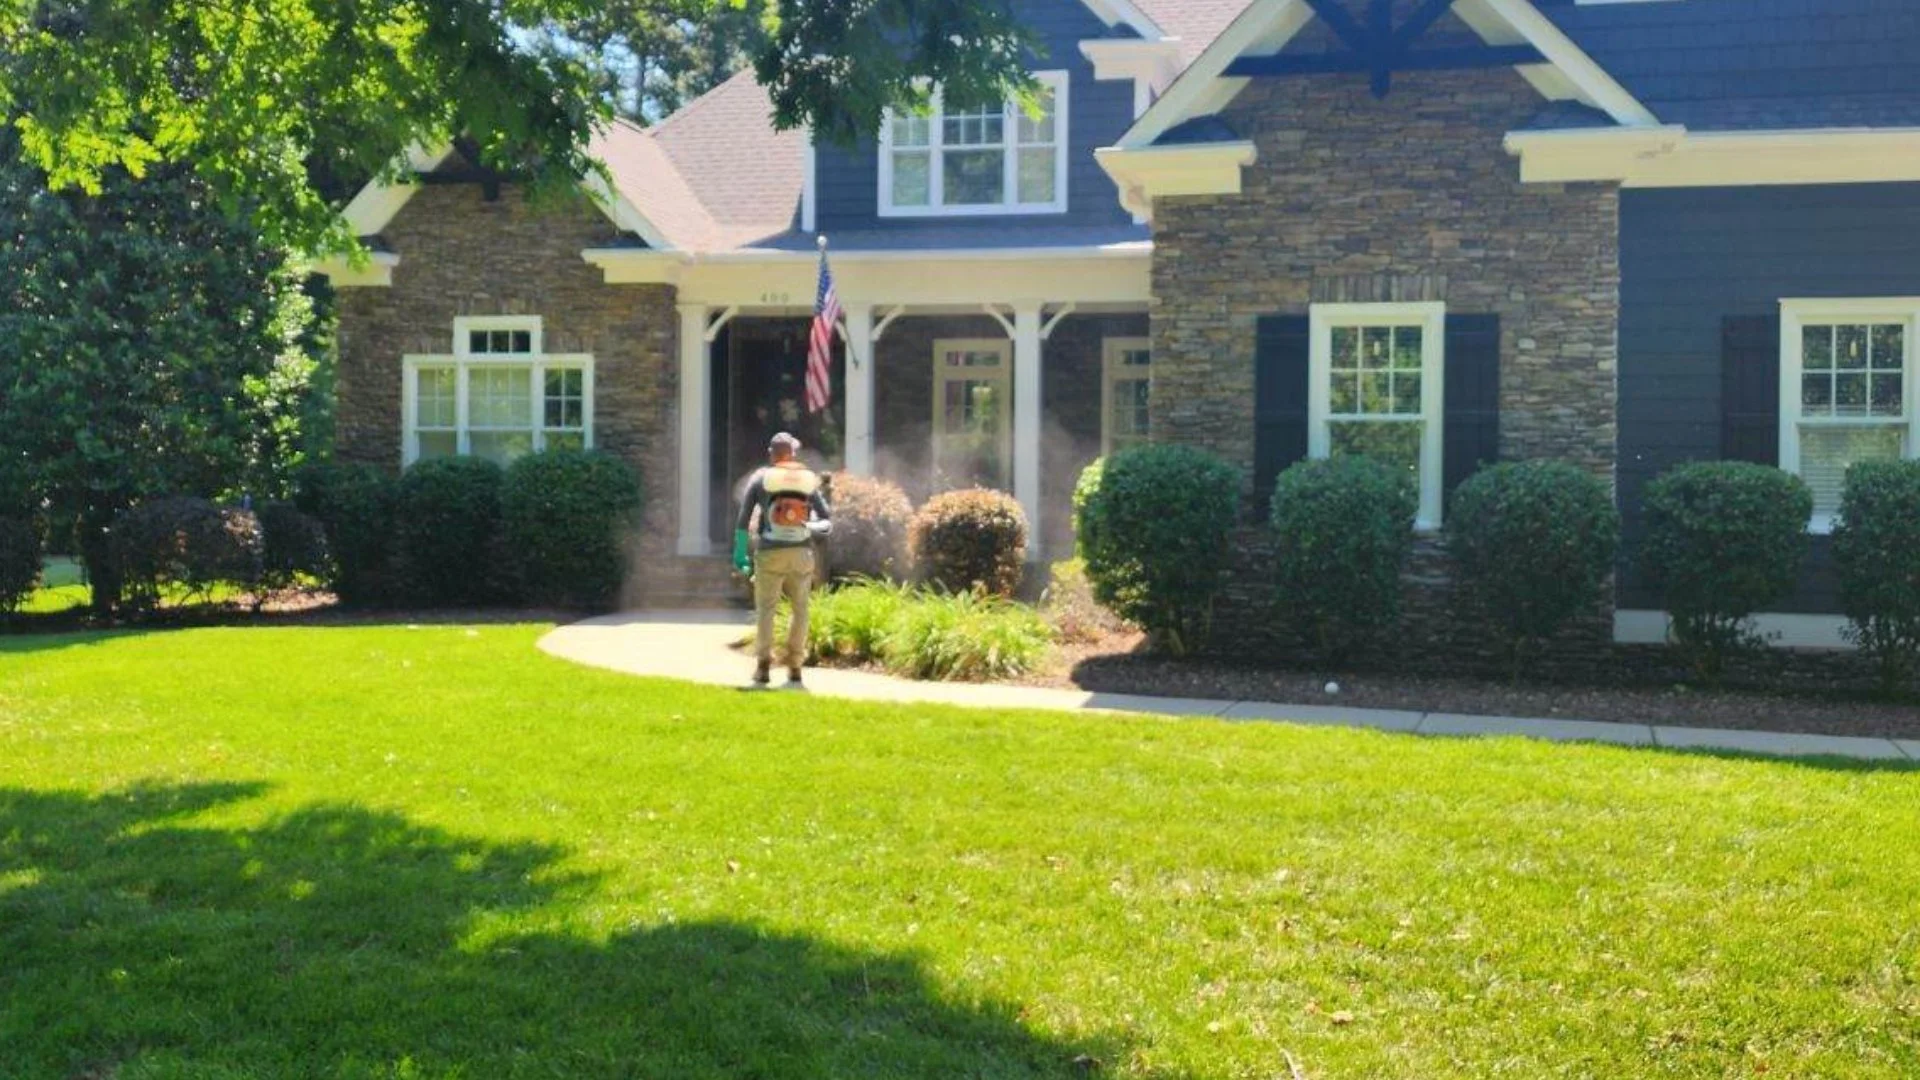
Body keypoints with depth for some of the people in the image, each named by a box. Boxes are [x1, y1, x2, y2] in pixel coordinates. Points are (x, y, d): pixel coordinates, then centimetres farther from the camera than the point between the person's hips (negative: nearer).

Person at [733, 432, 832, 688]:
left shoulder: (760, 478, 5)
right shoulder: (809, 480, 9)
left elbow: (743, 519, 1)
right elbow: (827, 520, 7)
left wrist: (740, 552, 7)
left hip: (770, 554, -1)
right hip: (801, 552, 1)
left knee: (766, 609, 6)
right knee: (800, 610, 14)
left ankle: (763, 666, -10)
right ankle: (794, 669, 9)